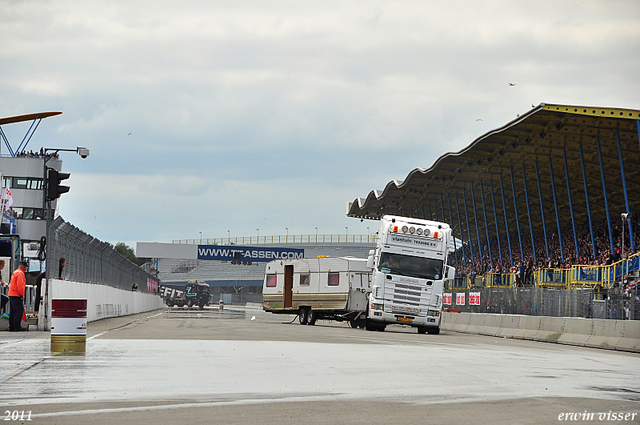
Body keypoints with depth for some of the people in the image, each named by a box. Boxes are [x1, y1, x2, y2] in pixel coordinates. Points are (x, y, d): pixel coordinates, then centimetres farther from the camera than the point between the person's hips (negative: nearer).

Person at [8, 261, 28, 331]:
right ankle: (17, 326, -17)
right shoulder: (20, 273, -11)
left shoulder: (15, 272, 23)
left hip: (11, 294, 10)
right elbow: (20, 285, -19)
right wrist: (22, 295, -14)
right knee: (19, 310, -12)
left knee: (13, 311, 10)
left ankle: (11, 326, 11)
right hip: (16, 295, -10)